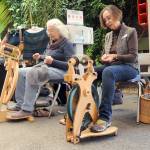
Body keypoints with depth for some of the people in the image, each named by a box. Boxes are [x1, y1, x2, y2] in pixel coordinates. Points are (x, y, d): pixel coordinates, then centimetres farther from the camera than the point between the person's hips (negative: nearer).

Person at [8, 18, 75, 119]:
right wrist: (40, 57, 7)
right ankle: (20, 104, -2)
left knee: (31, 73, -32)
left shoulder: (67, 44, -9)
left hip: (60, 71, -9)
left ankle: (27, 109, -30)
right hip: (46, 68, 10)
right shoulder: (51, 43, 17)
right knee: (21, 72, -1)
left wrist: (52, 61, -26)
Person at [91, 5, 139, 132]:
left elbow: (133, 56, -9)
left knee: (108, 72, -39)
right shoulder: (108, 36, 18)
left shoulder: (130, 31, 0)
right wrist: (104, 58, -6)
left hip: (129, 67, -6)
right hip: (111, 66, 6)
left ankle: (105, 117, -41)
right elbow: (105, 55, 19)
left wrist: (115, 56, -22)